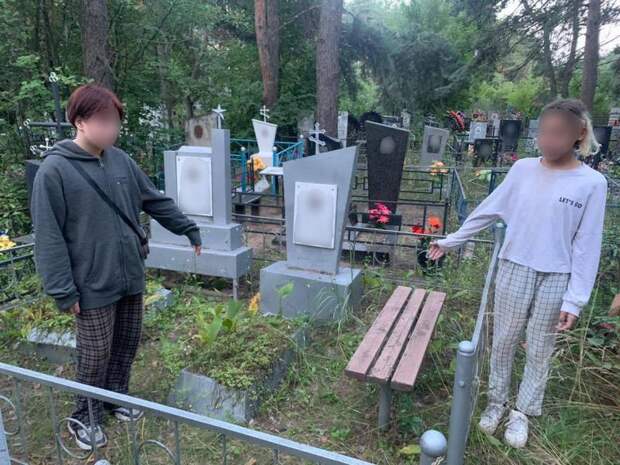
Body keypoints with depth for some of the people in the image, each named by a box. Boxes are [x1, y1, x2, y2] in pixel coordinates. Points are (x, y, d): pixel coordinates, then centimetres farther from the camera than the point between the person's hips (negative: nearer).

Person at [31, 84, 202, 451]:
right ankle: (86, 417, 31)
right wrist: (64, 289, -15)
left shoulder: (121, 160, 3)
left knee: (127, 343, 18)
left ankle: (117, 397, 41)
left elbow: (156, 201, 12)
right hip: (93, 283, -5)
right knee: (96, 353, 8)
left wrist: (189, 228, 12)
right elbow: (49, 237, -14)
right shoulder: (54, 170, -14)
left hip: (131, 276, 6)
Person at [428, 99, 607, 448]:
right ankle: (497, 402, 32)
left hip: (556, 280, -2)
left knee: (539, 351, 12)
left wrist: (574, 300, -10)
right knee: (504, 342, 13)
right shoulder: (523, 169, -2)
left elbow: (586, 246, -7)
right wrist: (450, 241, 7)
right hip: (515, 270, 2)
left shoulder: (592, 183, -8)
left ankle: (522, 413, 31)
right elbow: (487, 212, 5)